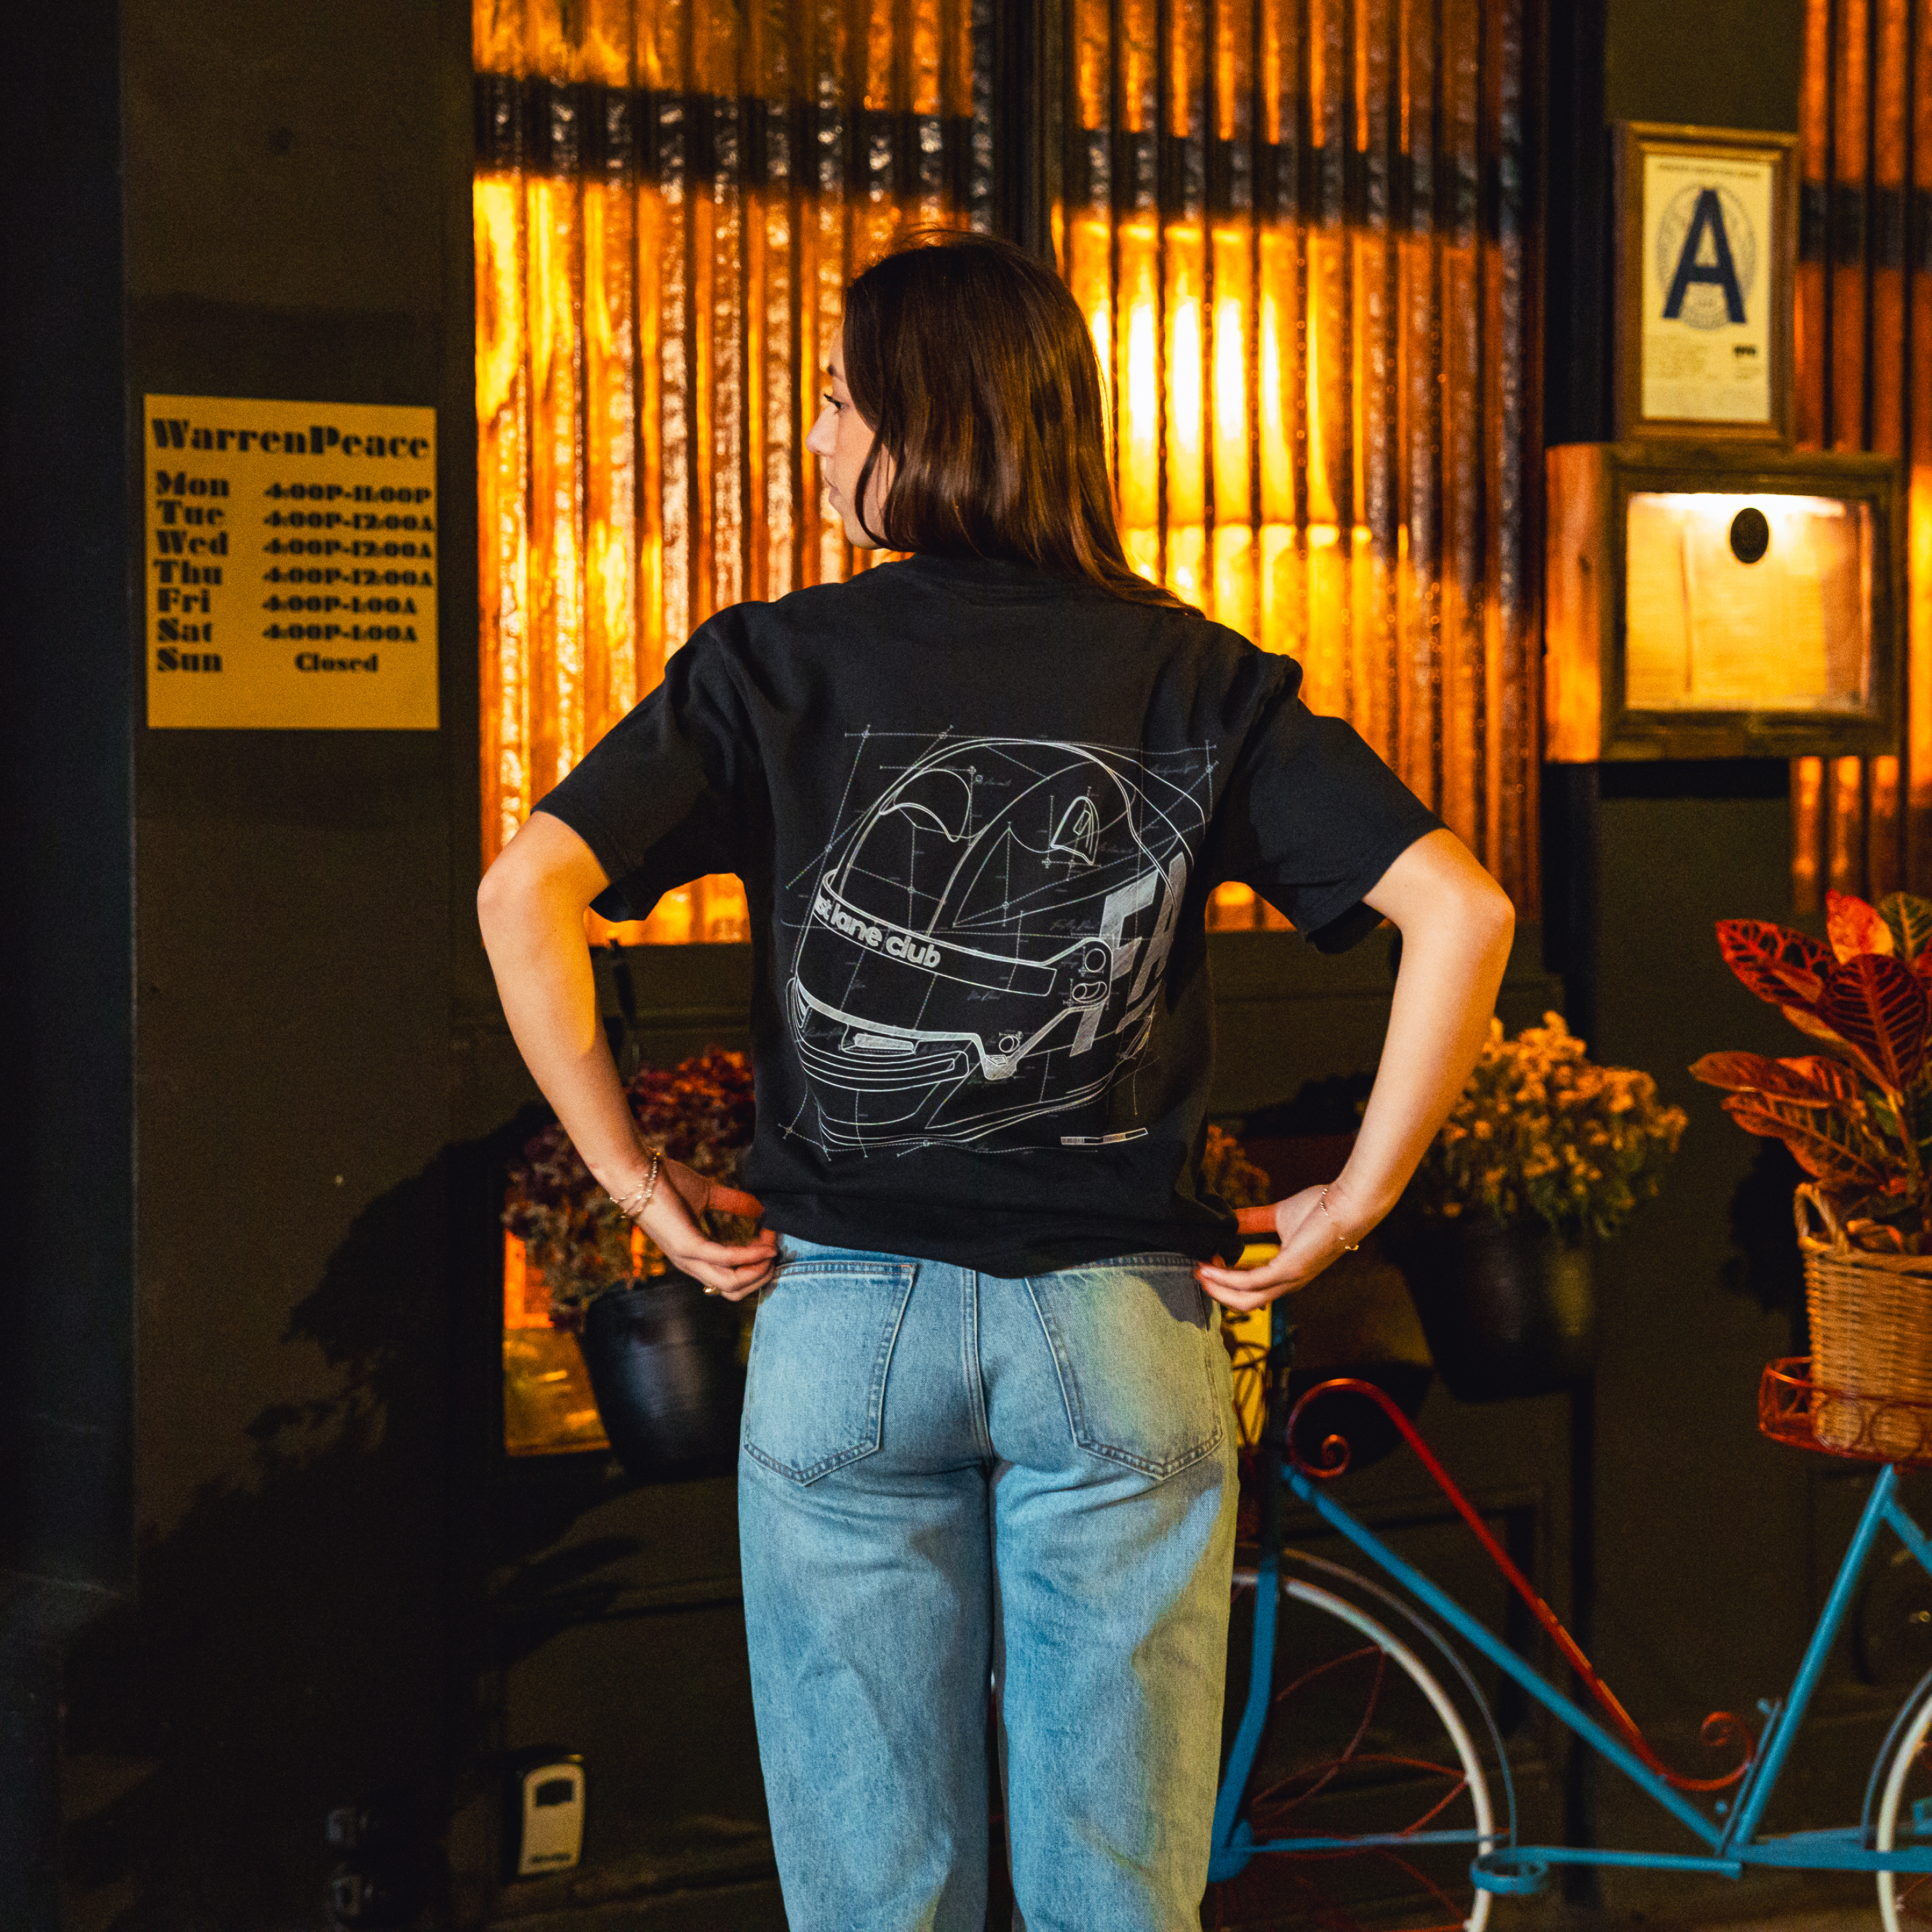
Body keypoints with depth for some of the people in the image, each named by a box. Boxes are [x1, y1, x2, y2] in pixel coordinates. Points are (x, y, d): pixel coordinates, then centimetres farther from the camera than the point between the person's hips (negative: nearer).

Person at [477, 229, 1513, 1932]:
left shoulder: (777, 661, -2)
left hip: (844, 1320, -1)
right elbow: (1459, 908, -9)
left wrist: (640, 1182, -4)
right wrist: (1353, 1203, -2)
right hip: (1119, 1328, 1)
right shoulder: (1196, 678, 1)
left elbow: (526, 896, -13)